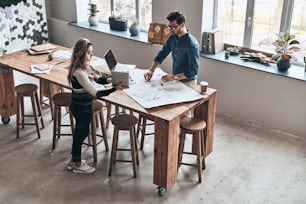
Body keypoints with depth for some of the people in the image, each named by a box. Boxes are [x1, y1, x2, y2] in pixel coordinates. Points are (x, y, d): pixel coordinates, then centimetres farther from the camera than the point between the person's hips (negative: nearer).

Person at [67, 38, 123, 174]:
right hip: (81, 107, -9)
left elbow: (94, 80, 12)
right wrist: (115, 88, -33)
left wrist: (108, 80, -4)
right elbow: (95, 92, -32)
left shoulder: (83, 66, -2)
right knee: (82, 132, 8)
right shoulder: (79, 72, -31)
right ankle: (77, 164, 29)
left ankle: (74, 160, 40)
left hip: (81, 105, 9)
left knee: (80, 131, 22)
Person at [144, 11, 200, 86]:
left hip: (187, 83, -6)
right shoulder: (172, 37, -2)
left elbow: (193, 71, -23)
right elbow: (162, 54, 6)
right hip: (175, 80, 6)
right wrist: (151, 70, -7)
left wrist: (174, 77, -28)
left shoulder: (192, 44, -23)